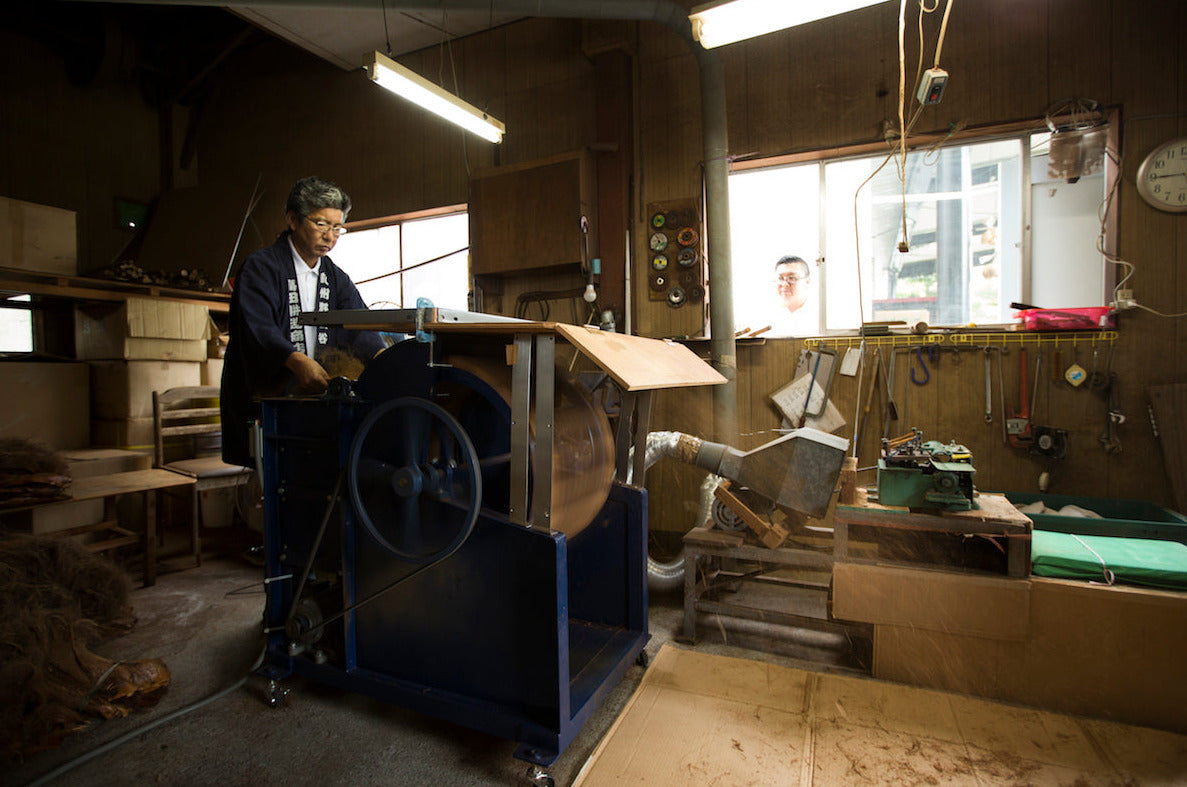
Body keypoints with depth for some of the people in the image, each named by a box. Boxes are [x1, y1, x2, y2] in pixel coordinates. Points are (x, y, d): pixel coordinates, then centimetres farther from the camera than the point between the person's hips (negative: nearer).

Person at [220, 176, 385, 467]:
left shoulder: (335, 277, 17)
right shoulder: (260, 267, 0)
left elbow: (359, 325, 3)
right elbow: (257, 328, -16)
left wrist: (384, 355, -18)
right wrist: (298, 361, -34)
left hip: (314, 394, 4)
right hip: (261, 398, -4)